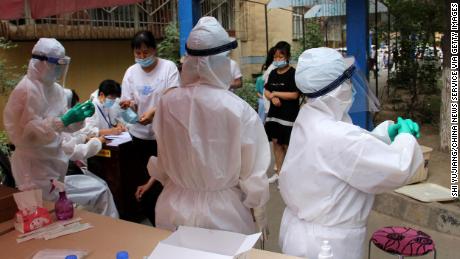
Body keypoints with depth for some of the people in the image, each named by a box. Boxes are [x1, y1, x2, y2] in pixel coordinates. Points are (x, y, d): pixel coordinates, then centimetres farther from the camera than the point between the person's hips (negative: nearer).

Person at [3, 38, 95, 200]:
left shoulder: (56, 89, 5)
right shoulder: (26, 90, -19)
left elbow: (66, 126, 10)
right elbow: (28, 133, -24)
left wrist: (79, 115, -10)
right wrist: (64, 120, -30)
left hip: (54, 160, 8)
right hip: (35, 165, -8)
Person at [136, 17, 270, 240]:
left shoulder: (167, 102, -12)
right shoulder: (239, 110, -22)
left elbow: (162, 162, 3)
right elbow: (253, 173, -11)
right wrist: (260, 217, 6)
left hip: (174, 209, 3)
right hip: (222, 213, -3)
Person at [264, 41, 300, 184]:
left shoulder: (293, 73, -9)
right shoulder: (273, 73, 10)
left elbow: (294, 94, -17)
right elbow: (266, 92, 11)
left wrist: (276, 93, -11)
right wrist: (272, 97, -11)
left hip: (289, 115, -6)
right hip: (274, 113, 7)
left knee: (287, 145, -3)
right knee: (276, 142, 11)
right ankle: (278, 172, 23)